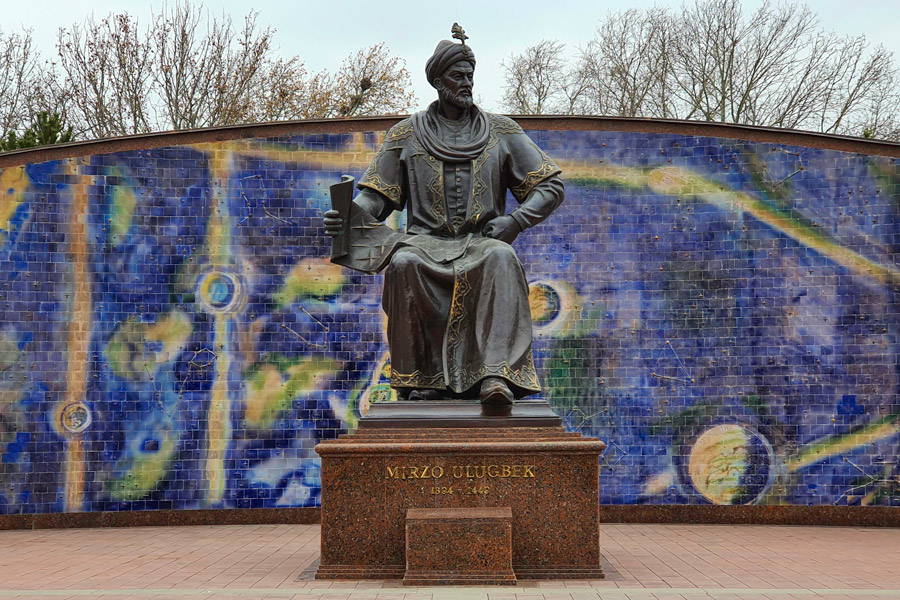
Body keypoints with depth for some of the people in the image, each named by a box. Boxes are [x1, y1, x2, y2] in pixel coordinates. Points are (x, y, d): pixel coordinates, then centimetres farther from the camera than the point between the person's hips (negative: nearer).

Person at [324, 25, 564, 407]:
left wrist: (515, 221, -4)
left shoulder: (501, 132, 16)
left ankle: (496, 375, -50)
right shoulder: (407, 134, 16)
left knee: (501, 258, -38)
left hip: (482, 241, 0)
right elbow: (376, 196, 12)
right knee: (403, 264, -37)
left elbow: (551, 187, 14)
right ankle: (419, 377, -30)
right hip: (427, 241, 0)